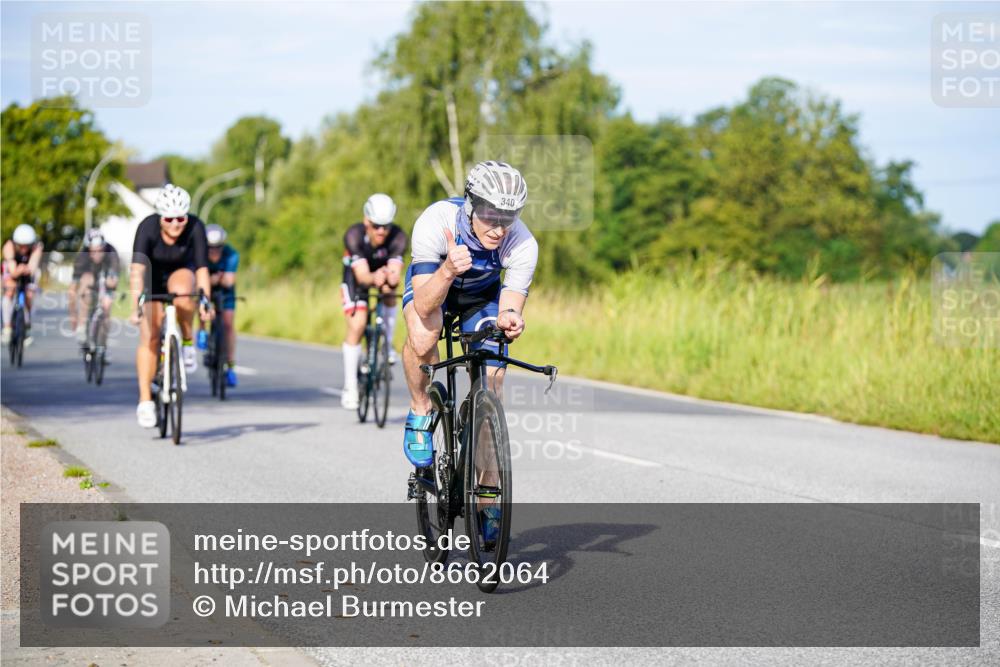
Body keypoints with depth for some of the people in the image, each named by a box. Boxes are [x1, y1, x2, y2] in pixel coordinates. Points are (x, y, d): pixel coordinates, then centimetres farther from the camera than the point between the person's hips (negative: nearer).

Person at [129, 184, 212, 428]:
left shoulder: (195, 227, -28)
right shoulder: (148, 227, -31)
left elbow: (202, 268, -31)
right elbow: (137, 270, -39)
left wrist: (205, 300, -44)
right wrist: (136, 305, -49)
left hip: (181, 274, 0)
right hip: (153, 281, 0)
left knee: (182, 293, -37)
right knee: (149, 338, -11)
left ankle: (187, 342, -12)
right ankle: (145, 400, -6)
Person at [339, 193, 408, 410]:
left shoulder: (398, 237, -33)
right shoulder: (354, 235, -36)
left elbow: (395, 272, -42)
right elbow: (362, 275, -43)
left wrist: (391, 281, -66)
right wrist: (374, 279, -66)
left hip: (383, 270, 4)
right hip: (357, 274, -4)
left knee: (390, 291, -26)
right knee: (357, 325, -16)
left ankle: (387, 346, -3)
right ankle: (350, 386, -8)